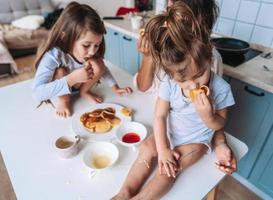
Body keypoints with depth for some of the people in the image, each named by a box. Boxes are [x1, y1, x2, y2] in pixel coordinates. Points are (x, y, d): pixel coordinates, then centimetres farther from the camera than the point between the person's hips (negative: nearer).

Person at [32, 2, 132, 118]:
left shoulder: (89, 52, -26)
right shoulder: (53, 56, -39)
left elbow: (102, 69, -7)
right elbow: (37, 93, -44)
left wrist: (115, 88, -19)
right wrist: (72, 78, -52)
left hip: (78, 83, 3)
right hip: (59, 90, -2)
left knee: (98, 65, -24)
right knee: (60, 72, -35)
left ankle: (84, 92, 3)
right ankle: (64, 99, -4)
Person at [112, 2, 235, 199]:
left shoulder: (220, 88, -23)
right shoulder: (169, 82, -19)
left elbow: (219, 125, -10)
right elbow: (160, 116, -15)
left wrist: (207, 116, -34)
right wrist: (162, 149, -20)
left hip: (196, 140, -3)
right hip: (169, 133, 3)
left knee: (170, 168, -19)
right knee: (148, 150, -16)